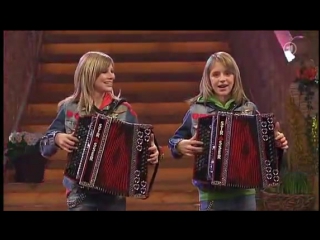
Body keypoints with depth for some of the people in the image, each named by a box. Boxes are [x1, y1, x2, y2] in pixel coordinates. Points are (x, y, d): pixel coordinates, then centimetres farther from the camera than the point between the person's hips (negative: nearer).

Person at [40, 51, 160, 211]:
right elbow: (44, 147, 3)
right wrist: (57, 138, -18)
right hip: (80, 192, -1)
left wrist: (151, 152, -18)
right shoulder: (70, 108, -2)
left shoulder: (123, 109, -1)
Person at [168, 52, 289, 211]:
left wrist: (277, 142, -9)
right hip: (211, 195, -2)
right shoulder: (197, 109, -2)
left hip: (245, 194, 2)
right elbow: (176, 140, 6)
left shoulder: (249, 108, 2)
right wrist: (181, 145, -15)